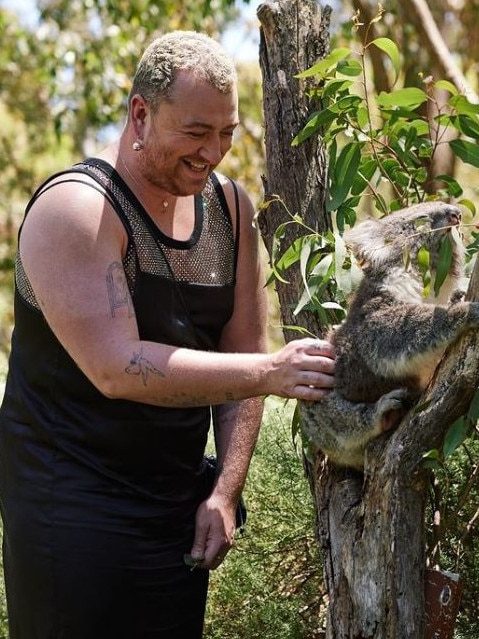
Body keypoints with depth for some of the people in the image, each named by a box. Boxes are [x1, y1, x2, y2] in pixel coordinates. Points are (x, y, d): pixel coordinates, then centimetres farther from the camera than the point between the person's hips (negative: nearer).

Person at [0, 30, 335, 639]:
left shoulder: (231, 207, 4)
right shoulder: (74, 207, -18)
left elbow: (240, 354, 6)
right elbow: (118, 369, -28)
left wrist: (225, 491, -2)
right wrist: (271, 371, -32)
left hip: (180, 502, 6)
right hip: (73, 507, -6)